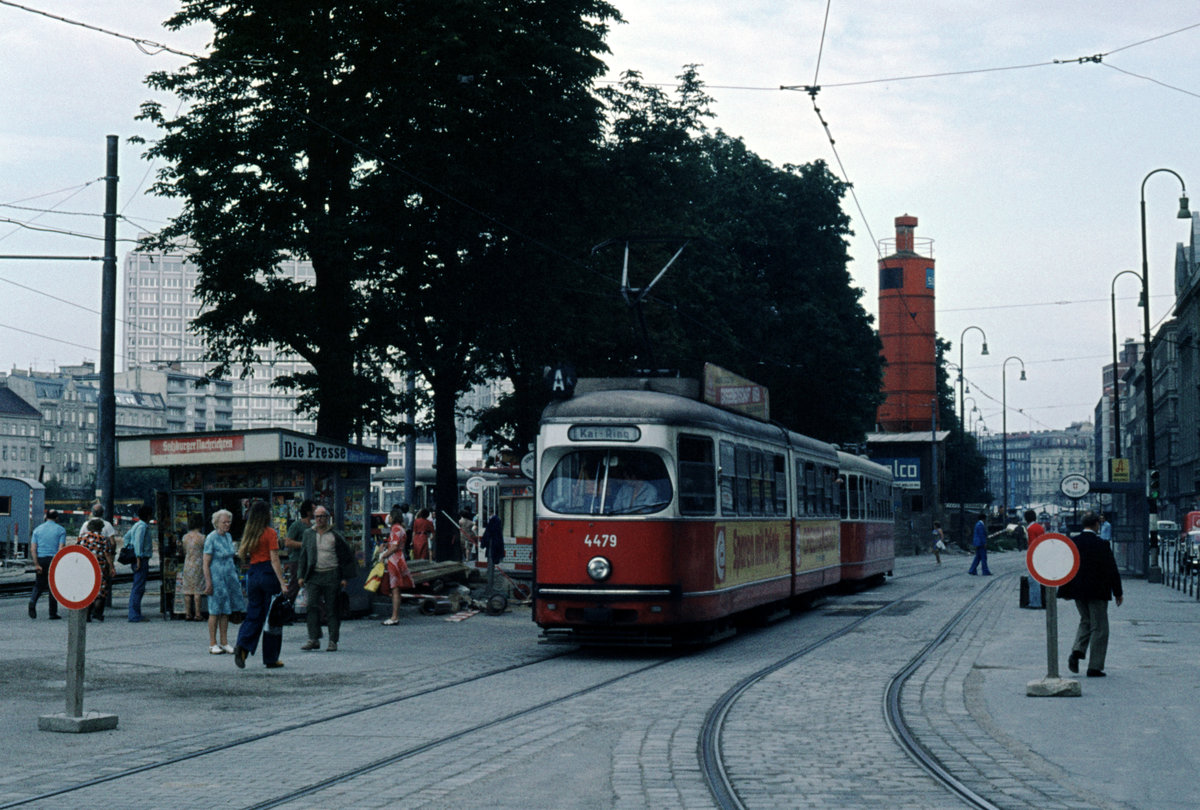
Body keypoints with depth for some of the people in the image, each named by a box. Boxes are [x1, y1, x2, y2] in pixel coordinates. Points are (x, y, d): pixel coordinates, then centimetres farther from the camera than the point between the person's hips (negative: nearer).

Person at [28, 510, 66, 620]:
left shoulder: (37, 529, 8)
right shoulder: (61, 530, 0)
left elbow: (33, 549, -1)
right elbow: (61, 549, -9)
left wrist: (36, 564, -4)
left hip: (40, 559, 2)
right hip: (54, 560, -2)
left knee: (38, 585, 12)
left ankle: (32, 601, -16)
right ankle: (53, 613, 7)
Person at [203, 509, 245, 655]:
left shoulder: (228, 536, 10)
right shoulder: (211, 538, -12)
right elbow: (206, 563, -13)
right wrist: (208, 583, -17)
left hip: (230, 576, 7)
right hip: (216, 577, -7)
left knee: (226, 611, 9)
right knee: (215, 611, -2)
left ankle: (224, 643, 14)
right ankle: (212, 644, 5)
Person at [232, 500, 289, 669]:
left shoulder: (248, 533, 7)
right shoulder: (270, 533, -10)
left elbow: (241, 554, 10)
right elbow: (274, 560, -14)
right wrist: (282, 583, -14)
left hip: (253, 574, 5)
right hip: (269, 573, -5)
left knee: (253, 616, 10)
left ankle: (242, 646, -15)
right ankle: (271, 659, 8)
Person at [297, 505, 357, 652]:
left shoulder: (335, 536, 1)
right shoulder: (308, 535, 10)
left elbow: (346, 557, 3)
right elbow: (303, 556, 16)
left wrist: (345, 578, -2)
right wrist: (301, 576, 9)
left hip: (331, 575, -3)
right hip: (314, 575, 3)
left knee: (332, 609, 1)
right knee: (312, 607, -8)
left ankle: (333, 641, 6)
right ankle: (314, 639, -5)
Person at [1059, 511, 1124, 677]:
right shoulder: (1101, 545, -15)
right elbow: (1112, 570, -11)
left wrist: (1065, 591, 13)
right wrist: (1118, 593, 0)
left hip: (1077, 591, 5)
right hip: (1097, 592, -5)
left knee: (1086, 621, 24)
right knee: (1099, 628, 4)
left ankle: (1077, 651, 2)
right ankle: (1094, 667, 4)